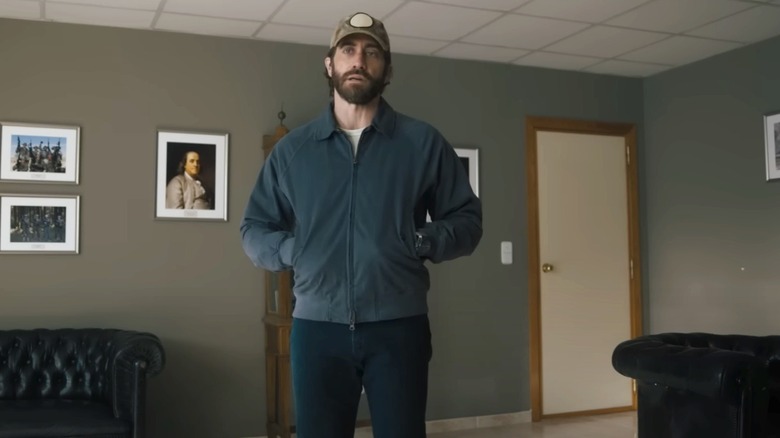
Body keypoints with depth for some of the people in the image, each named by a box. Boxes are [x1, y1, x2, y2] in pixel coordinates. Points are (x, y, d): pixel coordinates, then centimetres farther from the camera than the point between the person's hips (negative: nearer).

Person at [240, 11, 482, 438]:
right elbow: (253, 230, 12)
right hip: (316, 329, 1)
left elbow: (467, 219, 7)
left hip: (399, 327, -1)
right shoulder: (291, 148, 8)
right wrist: (294, 251, -6)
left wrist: (424, 242, -11)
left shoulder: (424, 142, 4)